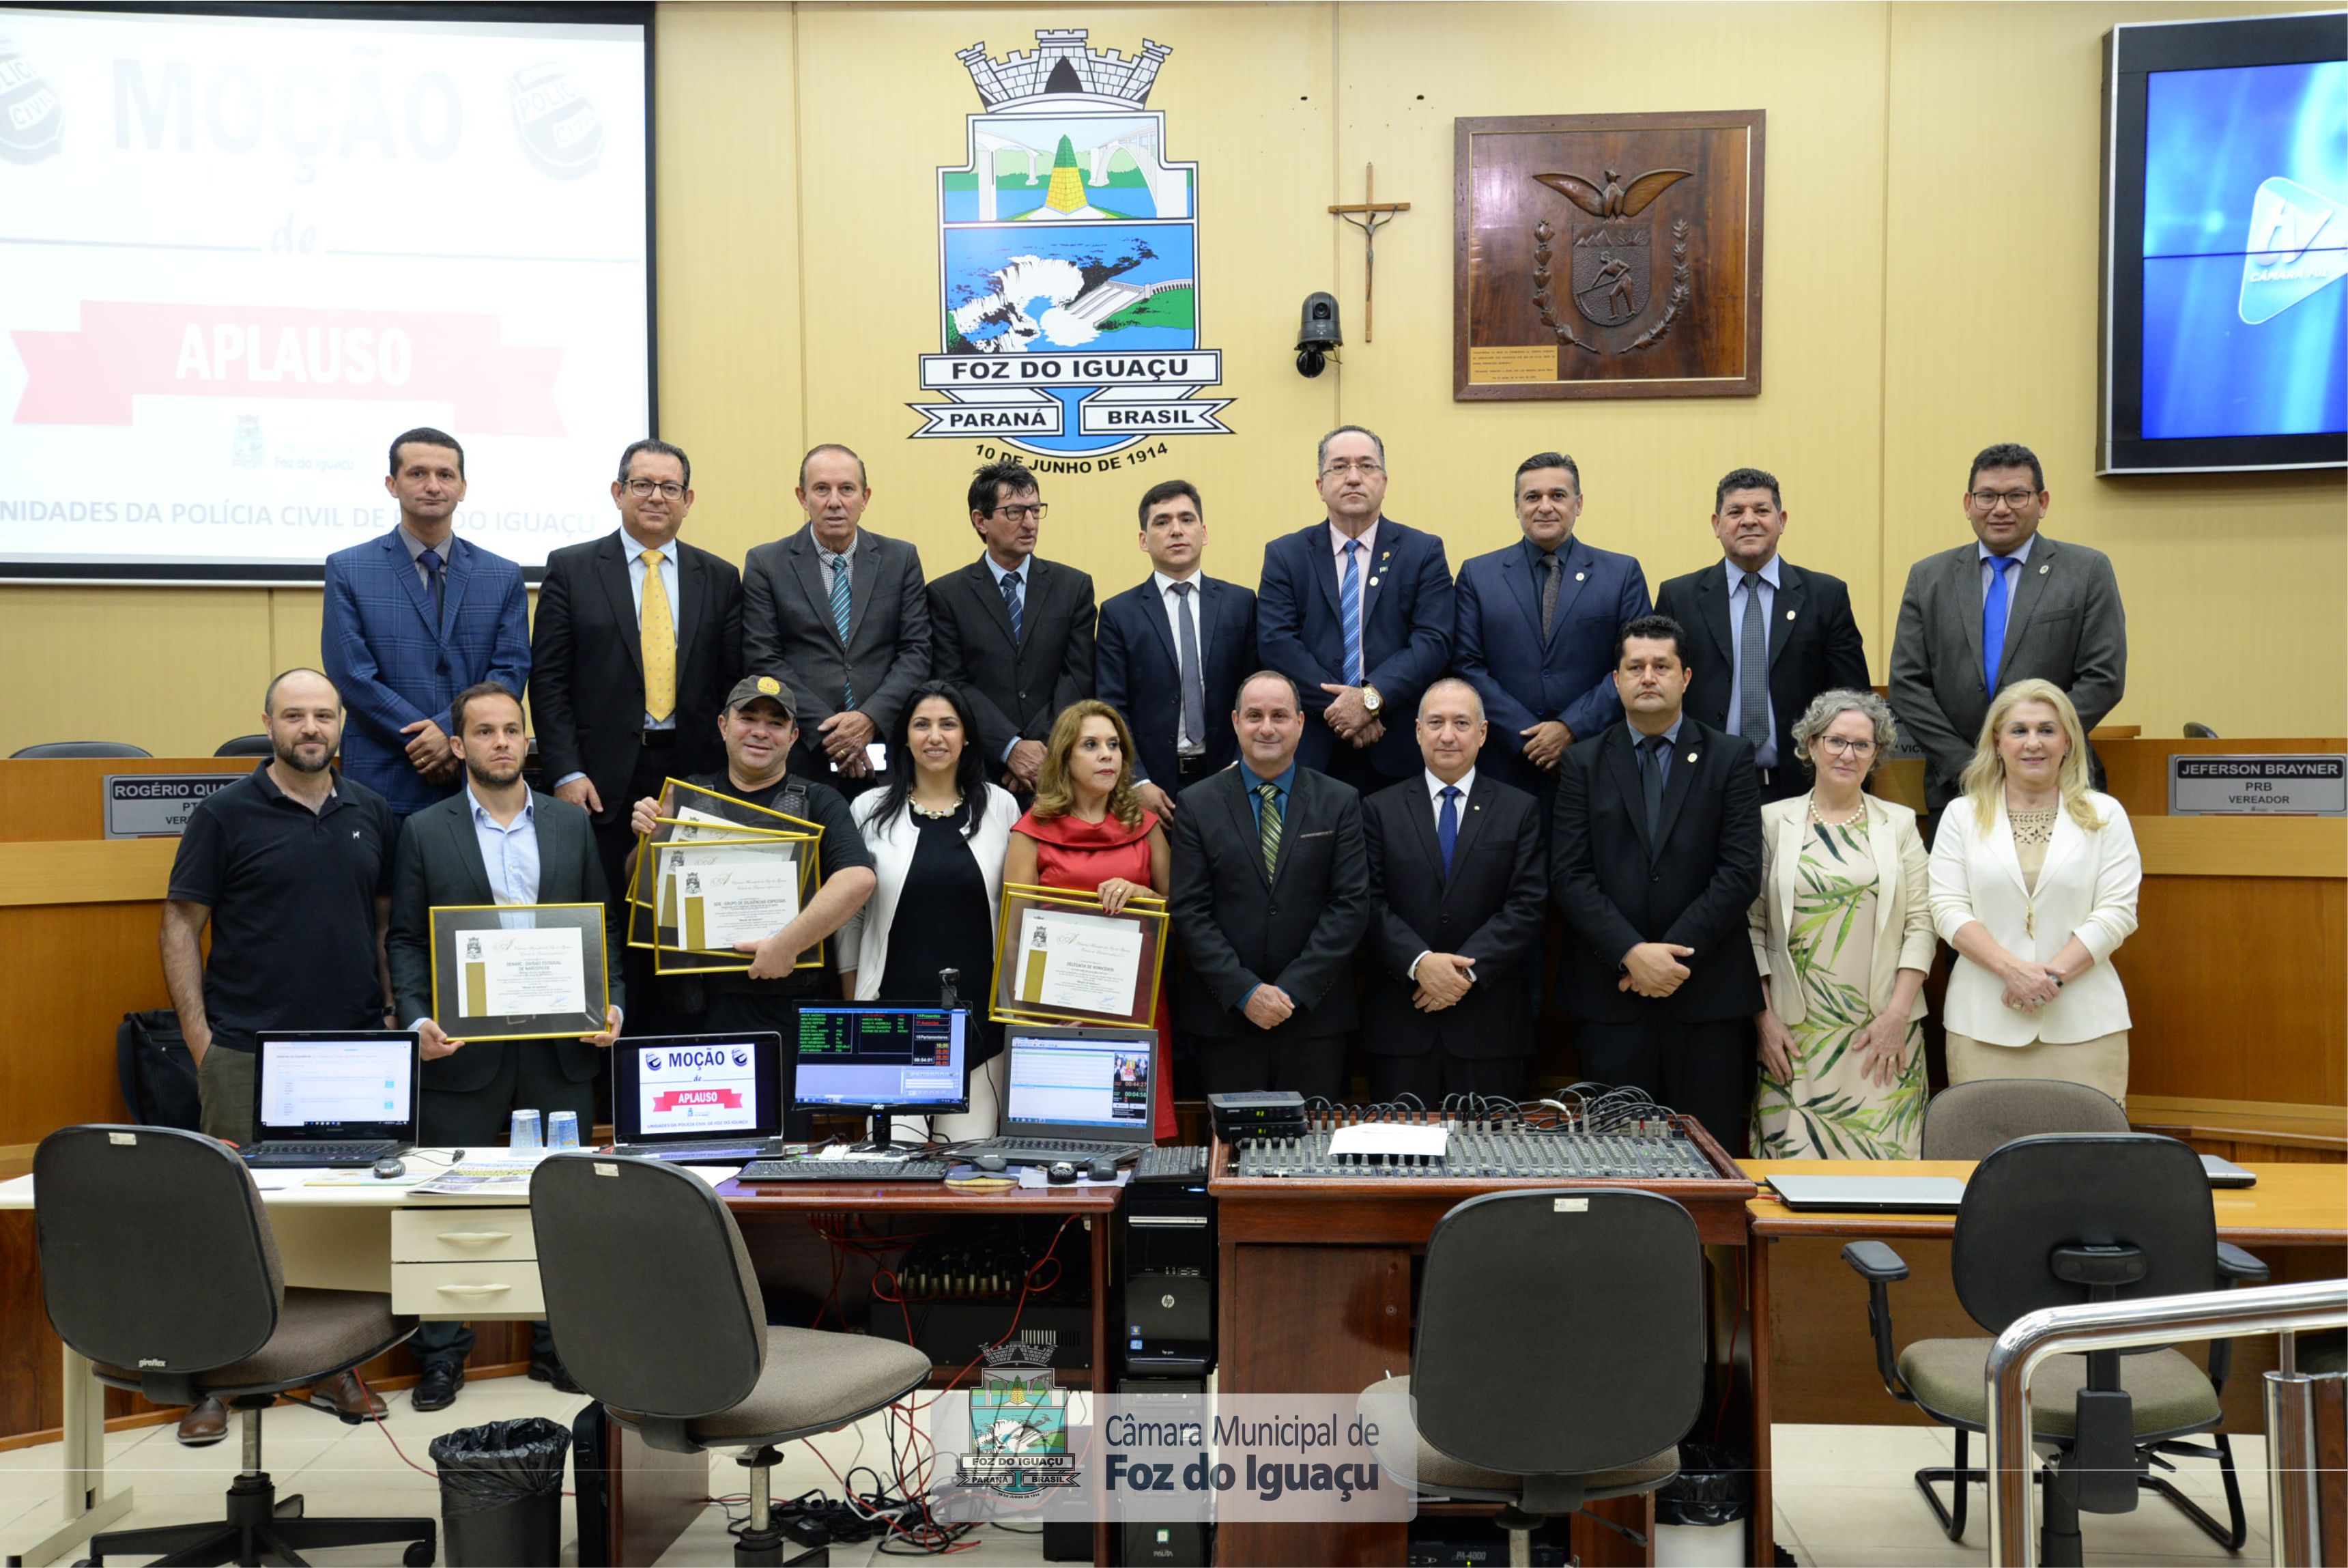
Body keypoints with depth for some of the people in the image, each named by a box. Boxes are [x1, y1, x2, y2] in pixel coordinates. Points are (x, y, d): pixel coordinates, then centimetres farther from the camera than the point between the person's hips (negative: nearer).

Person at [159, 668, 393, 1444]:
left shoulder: (371, 814, 10)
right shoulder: (226, 813, -2)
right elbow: (181, 925, -1)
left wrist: (394, 1018, 8)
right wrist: (200, 1038, -7)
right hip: (247, 1055, -3)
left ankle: (334, 1366, 21)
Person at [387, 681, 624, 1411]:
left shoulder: (574, 823, 8)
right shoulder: (424, 832, 4)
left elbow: (605, 926, 10)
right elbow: (405, 939, 3)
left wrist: (612, 1005, -4)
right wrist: (418, 1019, -11)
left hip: (560, 1049, 2)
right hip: (463, 1049, -1)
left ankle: (559, 1341, 21)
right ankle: (442, 1354, 18)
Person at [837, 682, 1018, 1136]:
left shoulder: (1001, 807, 5)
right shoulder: (870, 809, 4)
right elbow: (850, 917, 9)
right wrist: (851, 1009, 8)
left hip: (977, 1009, 0)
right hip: (894, 1008, 0)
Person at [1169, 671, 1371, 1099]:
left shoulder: (1340, 802, 5)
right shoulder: (1197, 804, 4)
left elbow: (1351, 904, -2)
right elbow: (1189, 911, -2)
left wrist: (1293, 989, -11)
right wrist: (1245, 992, -11)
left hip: (1316, 1016, 0)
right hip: (1225, 1016, 0)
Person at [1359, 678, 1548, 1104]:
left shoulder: (1520, 810, 7)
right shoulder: (1380, 810, 7)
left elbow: (1527, 905, -2)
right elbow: (1371, 904, -1)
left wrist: (1468, 970, -13)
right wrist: (1420, 962, -16)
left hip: (1490, 1024, 0)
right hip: (1400, 1020, 0)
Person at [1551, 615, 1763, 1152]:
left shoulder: (1729, 759, 6)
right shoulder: (1583, 762, 7)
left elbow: (1741, 872, -3)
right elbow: (1570, 875, -1)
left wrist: (1671, 953, -11)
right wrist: (1631, 955, -13)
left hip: (1707, 992, 0)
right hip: (1611, 994, 0)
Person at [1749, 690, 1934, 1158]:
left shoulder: (1900, 824, 10)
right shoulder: (1774, 821, 7)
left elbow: (1921, 924, 4)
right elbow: (1753, 924, 5)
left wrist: (1898, 1014, -5)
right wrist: (1764, 1018, -2)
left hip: (1883, 1031, 1)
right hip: (1794, 1032, -1)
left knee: (1883, 1151, -3)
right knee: (1796, 1155, -3)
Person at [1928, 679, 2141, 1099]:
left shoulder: (2105, 814, 9)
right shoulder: (1961, 816, 9)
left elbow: (2117, 912, 1)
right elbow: (1948, 910, 1)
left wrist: (2052, 975, -12)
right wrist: (2013, 968, -13)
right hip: (1984, 1023, 0)